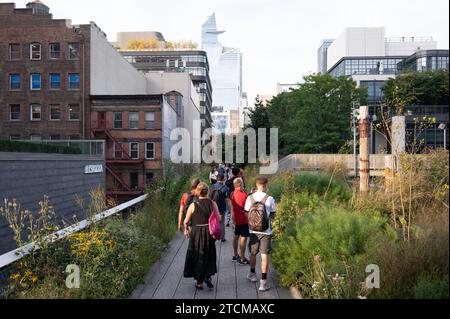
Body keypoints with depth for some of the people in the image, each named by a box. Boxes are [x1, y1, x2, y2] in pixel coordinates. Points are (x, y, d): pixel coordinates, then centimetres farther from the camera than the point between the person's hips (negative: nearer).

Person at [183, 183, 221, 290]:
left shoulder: (193, 205, -9)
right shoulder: (212, 204, -7)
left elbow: (186, 221, -6)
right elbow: (218, 218, -4)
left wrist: (186, 230, 12)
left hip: (196, 233, -1)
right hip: (209, 233, 1)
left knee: (197, 257, 12)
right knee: (209, 256, 19)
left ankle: (199, 282, 20)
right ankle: (208, 276, 5)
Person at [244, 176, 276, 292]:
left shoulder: (250, 198, -5)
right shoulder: (270, 199, -12)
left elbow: (247, 214, 1)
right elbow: (272, 215, -3)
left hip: (253, 230, 3)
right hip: (266, 231, -3)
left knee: (253, 253, 20)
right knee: (264, 256, 3)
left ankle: (252, 274, 39)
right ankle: (263, 282, 7)